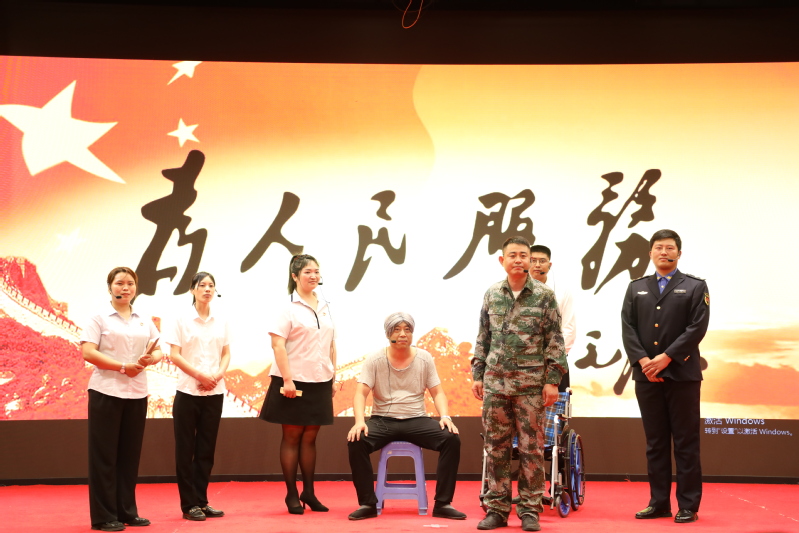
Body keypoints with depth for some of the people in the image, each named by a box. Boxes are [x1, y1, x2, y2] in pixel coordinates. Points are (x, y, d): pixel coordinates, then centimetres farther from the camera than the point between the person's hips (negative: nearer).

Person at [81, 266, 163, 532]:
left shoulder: (145, 320, 12)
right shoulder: (99, 317, -2)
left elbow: (157, 351, 12)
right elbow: (88, 352, -12)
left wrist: (149, 359, -12)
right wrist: (123, 366, -18)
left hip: (137, 393, 5)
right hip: (106, 392, -5)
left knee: (130, 454, 9)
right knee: (105, 455, -1)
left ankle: (127, 512, 18)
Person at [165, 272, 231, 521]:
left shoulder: (221, 322, 8)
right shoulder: (182, 320, -3)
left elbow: (226, 353, 9)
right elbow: (174, 355, -6)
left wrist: (218, 374, -10)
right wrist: (199, 375, -15)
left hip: (215, 392, 3)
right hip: (188, 391, -3)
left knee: (206, 449, 7)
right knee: (186, 449, 1)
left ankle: (202, 501, 15)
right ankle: (189, 504, 7)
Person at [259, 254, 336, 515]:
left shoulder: (324, 306, 10)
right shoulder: (289, 308, -7)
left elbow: (331, 345, 13)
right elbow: (278, 344, -13)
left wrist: (333, 378, 11)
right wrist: (287, 379, -19)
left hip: (320, 382, 5)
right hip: (295, 383, -5)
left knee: (310, 437, 10)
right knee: (292, 437, 4)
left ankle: (309, 492, 19)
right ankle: (291, 495, 12)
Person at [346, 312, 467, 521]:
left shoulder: (424, 358, 2)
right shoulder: (375, 360, -3)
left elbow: (437, 393, 4)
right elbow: (361, 393, -9)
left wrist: (445, 416, -16)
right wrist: (359, 421, -27)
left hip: (416, 420, 1)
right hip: (383, 420, -1)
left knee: (452, 439, -24)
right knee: (355, 441, -30)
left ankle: (442, 503, -14)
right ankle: (368, 504, -16)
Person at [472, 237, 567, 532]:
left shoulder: (544, 295, -1)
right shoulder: (491, 295, 7)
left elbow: (555, 341, -2)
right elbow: (483, 338, 13)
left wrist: (553, 380, -7)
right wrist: (477, 374, 8)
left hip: (531, 383, -3)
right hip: (495, 382, 3)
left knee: (531, 448, 1)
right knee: (496, 447, 6)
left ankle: (529, 509, 11)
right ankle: (497, 508, 14)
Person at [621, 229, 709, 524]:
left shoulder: (695, 287, 4)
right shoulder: (636, 288, 14)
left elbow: (697, 328, -7)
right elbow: (628, 328, 5)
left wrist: (666, 357, -14)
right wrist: (642, 360, -11)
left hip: (682, 374, -3)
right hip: (646, 375, 3)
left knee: (686, 442, 0)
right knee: (655, 442, 8)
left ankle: (688, 506, 5)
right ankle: (659, 503, 14)